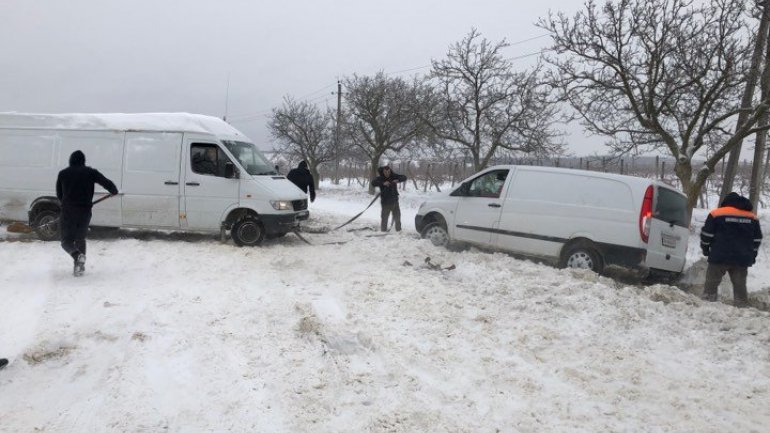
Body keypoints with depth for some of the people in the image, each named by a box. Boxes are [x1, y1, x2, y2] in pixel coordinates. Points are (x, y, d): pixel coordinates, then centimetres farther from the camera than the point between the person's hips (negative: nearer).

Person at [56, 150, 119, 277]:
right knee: (80, 238, 19)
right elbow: (107, 183, -3)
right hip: (85, 212, 1)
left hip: (68, 212, -1)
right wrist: (114, 191, 16)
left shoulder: (63, 173, 8)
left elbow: (59, 194, 16)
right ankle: (80, 266, 12)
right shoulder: (90, 172, 4)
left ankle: (77, 256, -23)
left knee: (67, 240, 7)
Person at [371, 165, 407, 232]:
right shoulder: (380, 178, -7)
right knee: (384, 218, -5)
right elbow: (373, 183, -23)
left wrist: (398, 180, -24)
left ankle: (398, 230, 29)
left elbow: (404, 177, -3)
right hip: (385, 202, -4)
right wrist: (383, 183, -36)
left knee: (397, 216, 14)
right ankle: (383, 230, 6)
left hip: (394, 201, 4)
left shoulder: (394, 177, 1)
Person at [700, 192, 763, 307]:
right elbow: (757, 239, 16)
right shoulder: (753, 218, 12)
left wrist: (705, 249, 9)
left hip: (720, 257, -4)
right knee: (740, 284, 11)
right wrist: (752, 256, 23)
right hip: (742, 259, 4)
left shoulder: (716, 214, -2)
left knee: (711, 282, 3)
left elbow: (707, 234, -4)